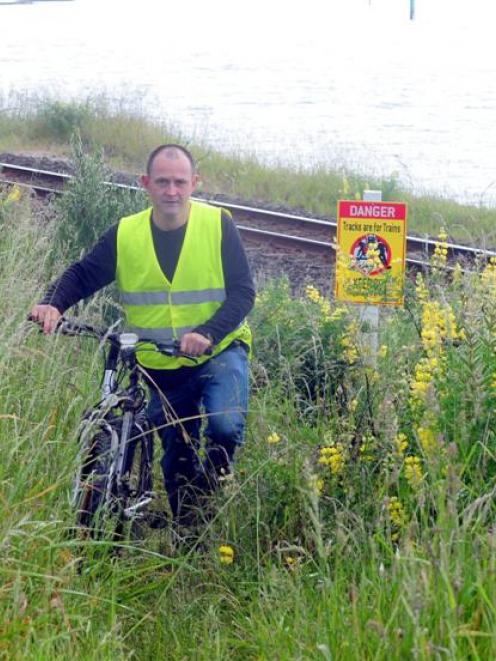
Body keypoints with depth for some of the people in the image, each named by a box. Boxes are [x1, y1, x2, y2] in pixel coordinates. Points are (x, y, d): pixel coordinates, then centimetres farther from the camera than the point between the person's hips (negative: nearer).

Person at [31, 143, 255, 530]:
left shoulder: (218, 225, -12)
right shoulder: (125, 235, -5)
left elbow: (242, 293, -15)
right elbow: (83, 276, 0)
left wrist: (207, 334, -31)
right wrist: (54, 304, -22)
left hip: (219, 352, -3)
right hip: (162, 367, 3)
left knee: (226, 426, -28)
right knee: (176, 456, 12)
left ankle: (212, 491, 0)